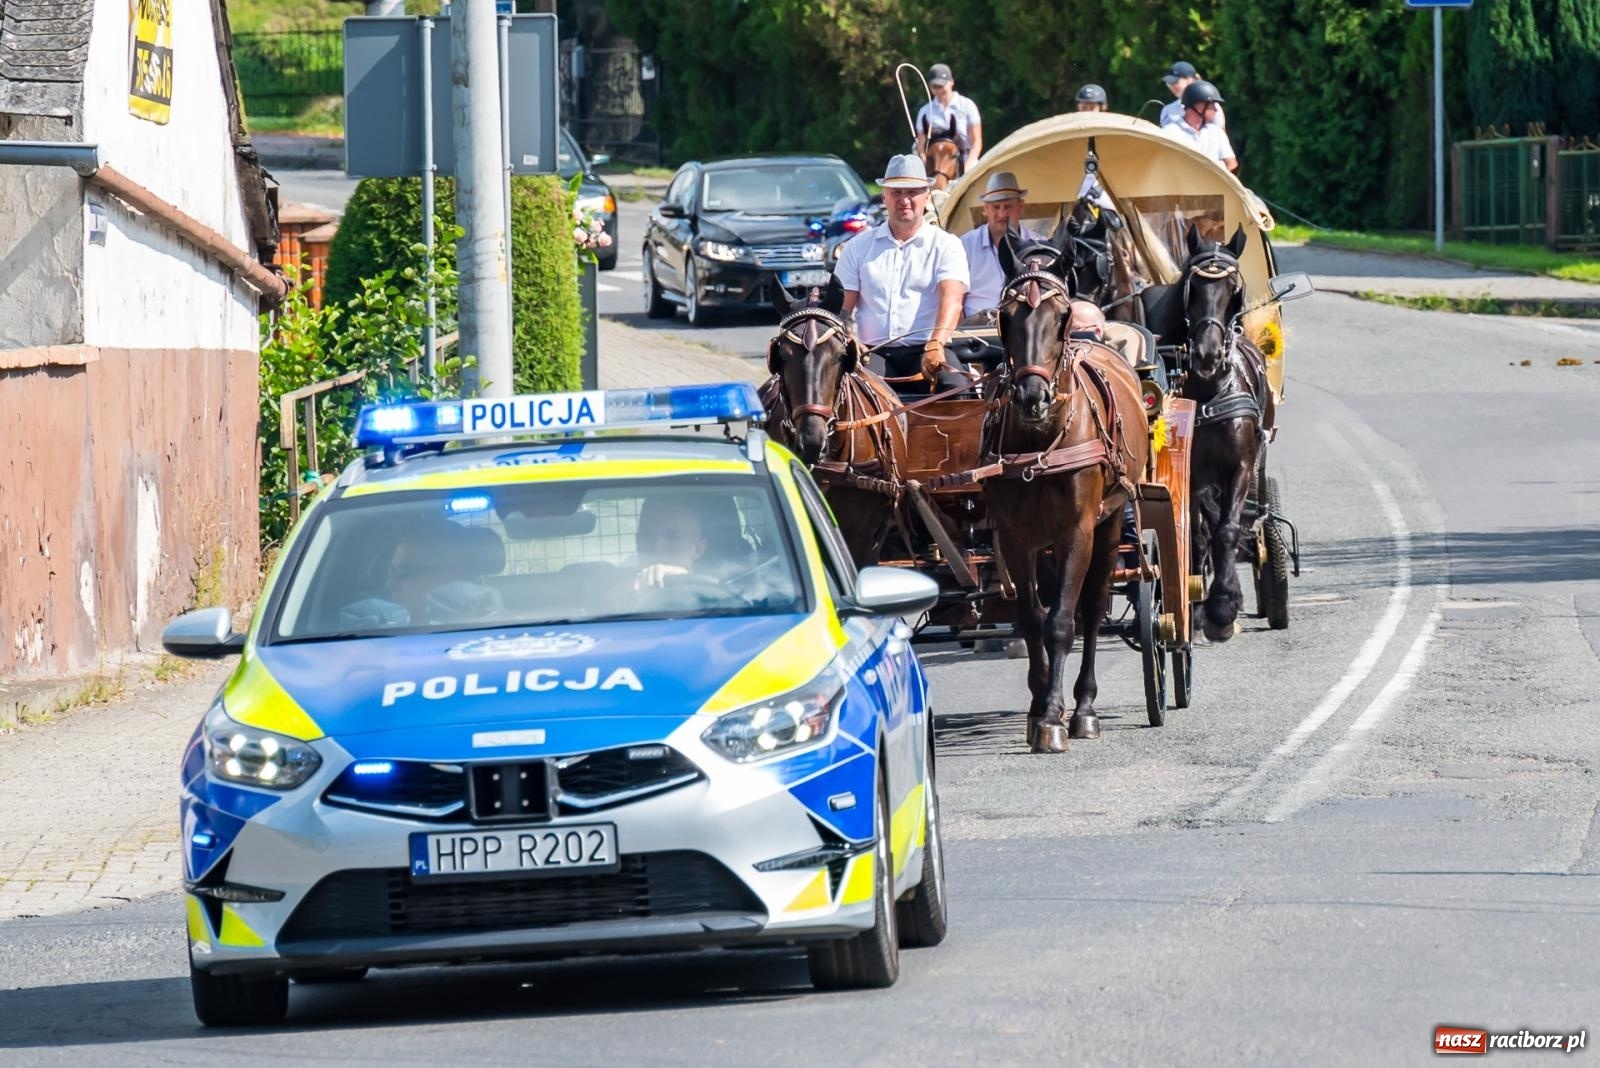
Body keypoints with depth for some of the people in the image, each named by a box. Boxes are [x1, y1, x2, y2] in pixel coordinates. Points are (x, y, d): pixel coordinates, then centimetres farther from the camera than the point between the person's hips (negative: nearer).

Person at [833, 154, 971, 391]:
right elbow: (842, 306, 11)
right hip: (874, 351, 1)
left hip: (926, 352, -1)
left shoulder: (945, 245, 8)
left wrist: (935, 346, -28)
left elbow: (951, 300, -8)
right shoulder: (858, 247, 15)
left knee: (955, 386, -33)